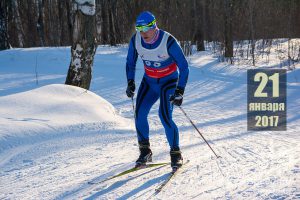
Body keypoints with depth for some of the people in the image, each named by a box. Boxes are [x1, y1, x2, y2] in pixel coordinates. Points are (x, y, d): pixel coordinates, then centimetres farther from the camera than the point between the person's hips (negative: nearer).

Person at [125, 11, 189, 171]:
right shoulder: (136, 40, -13)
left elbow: (184, 67, -20)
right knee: (139, 113, -12)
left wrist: (179, 91, -26)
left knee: (165, 116, -21)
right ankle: (145, 151, 3)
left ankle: (176, 153, -5)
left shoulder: (168, 42, -27)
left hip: (169, 81, -4)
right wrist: (130, 82, -5)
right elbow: (130, 62, 6)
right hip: (149, 81, 5)